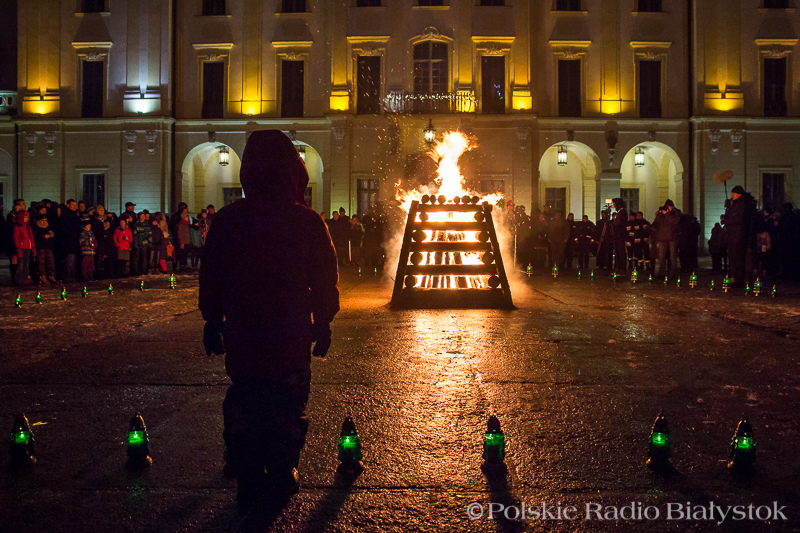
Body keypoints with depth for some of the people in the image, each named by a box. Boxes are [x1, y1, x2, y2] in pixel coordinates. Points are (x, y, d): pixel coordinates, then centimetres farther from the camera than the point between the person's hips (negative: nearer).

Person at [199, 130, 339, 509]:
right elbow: (325, 279, -2)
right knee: (288, 406, 12)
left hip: (242, 335, 2)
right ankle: (282, 478, 18)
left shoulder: (225, 220, -3)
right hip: (292, 336, -1)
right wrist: (323, 322, 9)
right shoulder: (307, 222, -8)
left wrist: (212, 322, 14)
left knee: (244, 406, 13)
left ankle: (249, 481, 17)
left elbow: (210, 279, 4)